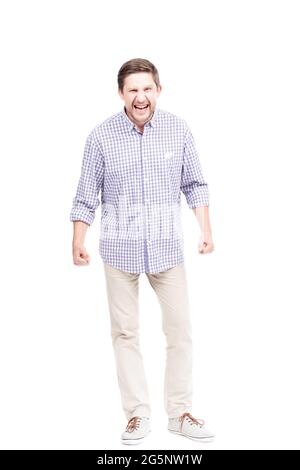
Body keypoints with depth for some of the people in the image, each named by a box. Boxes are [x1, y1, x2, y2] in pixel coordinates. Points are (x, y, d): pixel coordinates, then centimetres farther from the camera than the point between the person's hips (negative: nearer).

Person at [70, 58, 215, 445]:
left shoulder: (178, 130, -2)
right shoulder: (101, 136, -7)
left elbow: (194, 184, 6)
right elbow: (87, 195, -2)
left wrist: (206, 230, 1)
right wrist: (78, 242, -4)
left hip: (167, 247, 1)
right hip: (120, 249, -1)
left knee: (180, 328, 4)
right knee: (125, 332, 5)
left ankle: (180, 413, 18)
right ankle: (137, 415, 18)